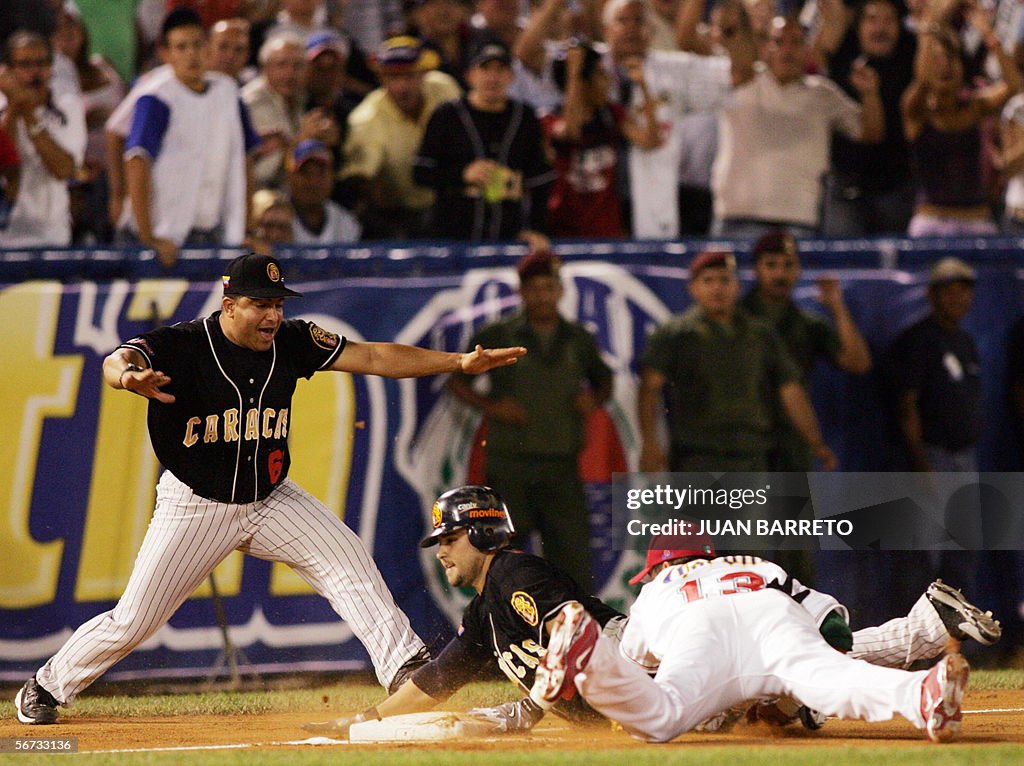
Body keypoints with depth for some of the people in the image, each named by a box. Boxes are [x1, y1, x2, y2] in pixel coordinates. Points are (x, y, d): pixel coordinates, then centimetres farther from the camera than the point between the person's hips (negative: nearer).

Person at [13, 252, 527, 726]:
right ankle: (48, 686, 21)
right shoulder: (180, 346, -21)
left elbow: (372, 357, -8)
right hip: (196, 506, -4)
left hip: (270, 498, 4)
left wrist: (460, 362, -17)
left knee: (347, 558, -14)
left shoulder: (290, 342, -8)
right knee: (133, 622, -1)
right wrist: (129, 375, -66)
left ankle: (403, 667, -11)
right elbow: (115, 362, -39)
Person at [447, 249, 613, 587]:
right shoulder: (497, 337, 2)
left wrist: (594, 400, 4)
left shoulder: (579, 340, 10)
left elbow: (604, 380, 27)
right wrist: (490, 406, -8)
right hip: (509, 466, -2)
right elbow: (457, 380, 9)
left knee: (572, 554, -5)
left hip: (561, 469, 2)